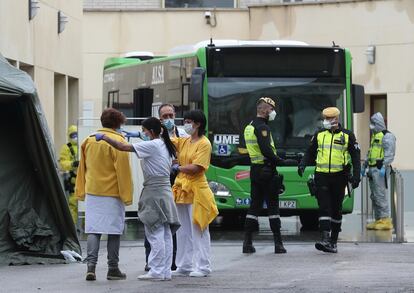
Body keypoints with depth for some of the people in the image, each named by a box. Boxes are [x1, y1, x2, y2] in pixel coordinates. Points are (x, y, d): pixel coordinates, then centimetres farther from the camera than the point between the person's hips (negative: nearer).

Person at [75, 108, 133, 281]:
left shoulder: (88, 141, 7)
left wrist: (81, 192, 19)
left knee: (93, 230, 4)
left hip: (92, 193, 4)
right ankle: (113, 269, 9)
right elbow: (123, 170, -12)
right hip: (112, 194, -4)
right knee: (114, 231, 5)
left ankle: (91, 266, -10)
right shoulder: (118, 142, -10)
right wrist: (127, 195, -8)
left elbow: (82, 168, 13)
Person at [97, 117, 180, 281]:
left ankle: (156, 271, -6)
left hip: (154, 192, -9)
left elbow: (123, 147, -17)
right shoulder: (165, 146, 14)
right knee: (165, 234, 8)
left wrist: (105, 138, -10)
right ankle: (165, 271, 10)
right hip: (165, 191, 9)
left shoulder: (151, 146, -13)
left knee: (155, 234, -6)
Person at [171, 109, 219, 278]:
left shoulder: (204, 144, -8)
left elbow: (195, 167, -15)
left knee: (198, 230, -4)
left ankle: (202, 267, 0)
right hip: (182, 190, 7)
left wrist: (177, 168, -7)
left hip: (196, 191, -7)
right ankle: (184, 266, 16)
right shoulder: (184, 141, 13)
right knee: (183, 231, 10)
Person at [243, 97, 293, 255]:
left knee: (254, 205, 9)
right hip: (266, 170, -9)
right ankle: (278, 243, -3)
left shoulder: (249, 127, 17)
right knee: (272, 205, -4)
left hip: (254, 169, 9)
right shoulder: (262, 127, -14)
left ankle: (248, 242, 6)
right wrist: (282, 162, -17)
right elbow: (266, 151, -24)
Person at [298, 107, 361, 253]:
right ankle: (325, 239, -18)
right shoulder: (319, 135, 10)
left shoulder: (347, 136, 4)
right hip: (322, 176, 1)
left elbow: (356, 157, 4)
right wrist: (302, 165, -5)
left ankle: (333, 242, 15)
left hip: (339, 177, -1)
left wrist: (356, 175, -5)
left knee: (336, 209, 7)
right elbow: (310, 153, 13)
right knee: (324, 208, -10)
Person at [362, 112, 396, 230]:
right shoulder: (374, 136, 22)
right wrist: (364, 166, 28)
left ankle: (385, 220, -10)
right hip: (372, 169, 10)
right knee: (374, 196, 10)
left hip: (380, 169, -10)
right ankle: (378, 219, 14)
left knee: (380, 194, -12)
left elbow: (389, 154, -17)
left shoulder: (387, 136, -8)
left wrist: (384, 167, -25)